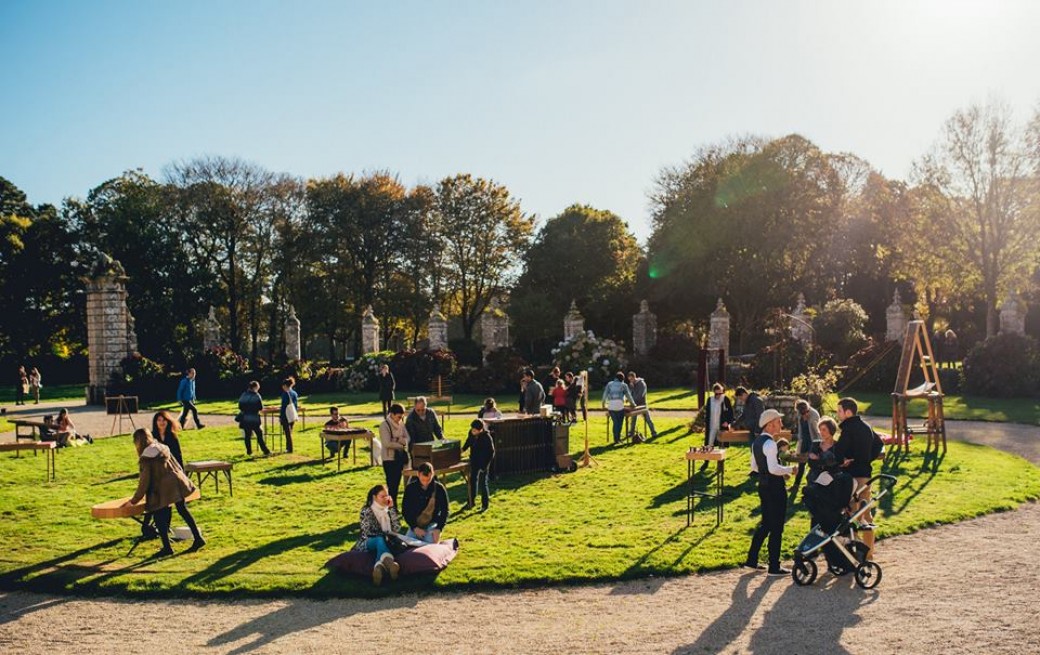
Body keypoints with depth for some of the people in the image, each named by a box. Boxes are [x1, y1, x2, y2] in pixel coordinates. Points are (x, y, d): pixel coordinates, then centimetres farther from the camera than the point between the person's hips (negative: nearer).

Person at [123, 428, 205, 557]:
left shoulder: (145, 459, -7)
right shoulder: (163, 448, 12)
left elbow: (144, 482, -5)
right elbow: (177, 466, 18)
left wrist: (134, 500, 4)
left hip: (163, 489, -7)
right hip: (177, 483, 7)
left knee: (159, 517, 6)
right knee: (182, 509, 18)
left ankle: (167, 548, 8)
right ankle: (198, 538, 19)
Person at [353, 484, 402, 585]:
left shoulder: (388, 510, 13)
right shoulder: (366, 511, -1)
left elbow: (397, 528, -1)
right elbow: (369, 532, -12)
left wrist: (391, 508, -3)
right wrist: (386, 534, -9)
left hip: (385, 542, 3)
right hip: (368, 542, -3)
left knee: (381, 542, -36)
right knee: (380, 540, -39)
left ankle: (379, 566, -69)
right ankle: (390, 562, -72)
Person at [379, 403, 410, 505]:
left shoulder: (401, 424, 8)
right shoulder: (384, 425, -12)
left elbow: (407, 439, 4)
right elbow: (387, 443, -19)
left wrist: (398, 440, -16)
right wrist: (401, 445, -11)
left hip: (400, 457, 6)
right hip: (389, 458, -6)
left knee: (397, 483, 11)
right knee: (391, 484, -6)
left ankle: (394, 505, 19)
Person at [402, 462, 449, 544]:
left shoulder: (439, 489, -8)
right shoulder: (410, 488, -5)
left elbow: (444, 511, -1)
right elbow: (406, 510, -1)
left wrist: (438, 529, -14)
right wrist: (414, 527, -13)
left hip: (432, 524, -2)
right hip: (415, 525, 2)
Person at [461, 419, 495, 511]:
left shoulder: (487, 437, -23)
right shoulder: (471, 434, -7)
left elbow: (491, 452, -17)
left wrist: (485, 465, -19)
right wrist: (463, 449, 2)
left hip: (483, 463, -6)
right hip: (474, 461, 6)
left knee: (483, 483, 1)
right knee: (472, 480, 17)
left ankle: (485, 505, 15)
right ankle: (471, 502, 31)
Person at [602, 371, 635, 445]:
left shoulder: (609, 384, 13)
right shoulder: (624, 385, 8)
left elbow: (605, 394, 11)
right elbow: (628, 395, 11)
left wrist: (604, 403, 24)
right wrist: (633, 403, 26)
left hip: (610, 405, 3)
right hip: (620, 406, -3)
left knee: (615, 422, 13)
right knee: (619, 422, 11)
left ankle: (616, 439, 13)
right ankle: (618, 438, 10)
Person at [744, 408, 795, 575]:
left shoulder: (756, 442, 10)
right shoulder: (770, 443, -19)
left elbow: (754, 467, 17)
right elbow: (774, 468, -26)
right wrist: (789, 470, -12)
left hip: (763, 485, 9)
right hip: (774, 488, -9)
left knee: (765, 524, 19)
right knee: (776, 527, 0)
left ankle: (751, 560, 24)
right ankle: (774, 567, 7)